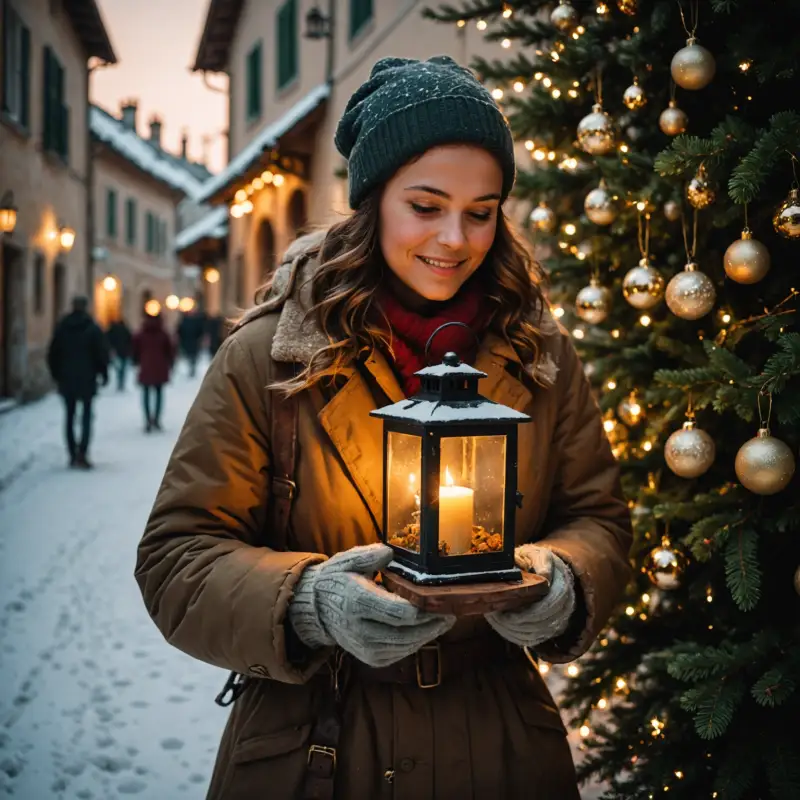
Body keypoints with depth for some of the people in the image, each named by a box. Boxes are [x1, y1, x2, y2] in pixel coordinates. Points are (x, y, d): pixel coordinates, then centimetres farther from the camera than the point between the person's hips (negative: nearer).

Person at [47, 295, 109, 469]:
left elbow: (53, 354, 6)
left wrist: (56, 374, 15)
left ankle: (73, 454, 10)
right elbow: (102, 353, -6)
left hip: (66, 378, 3)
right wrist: (104, 374, 5)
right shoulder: (93, 328, -5)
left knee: (70, 416, 10)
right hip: (87, 379, -3)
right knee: (86, 416, -1)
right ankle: (82, 453, -13)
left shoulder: (61, 327, 4)